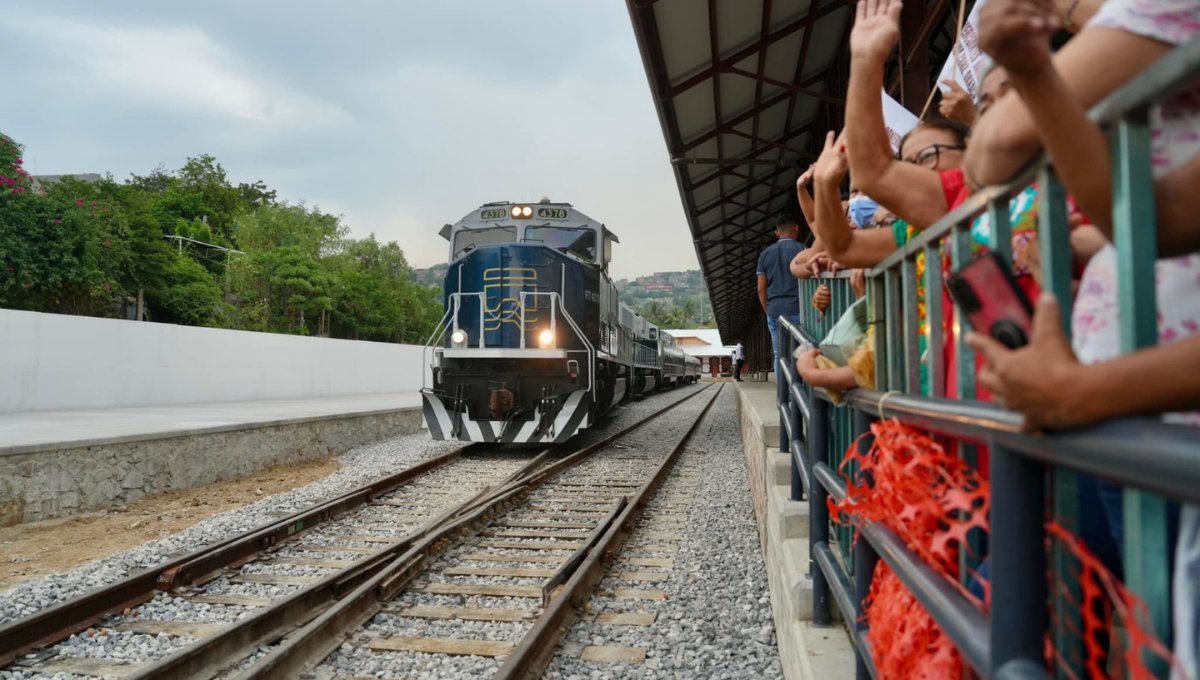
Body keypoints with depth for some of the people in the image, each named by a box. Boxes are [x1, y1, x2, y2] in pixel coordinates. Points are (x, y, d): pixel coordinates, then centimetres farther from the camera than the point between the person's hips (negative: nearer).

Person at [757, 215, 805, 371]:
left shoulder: (765, 254, 10)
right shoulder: (802, 249, 0)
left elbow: (761, 290, 9)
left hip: (774, 312, 4)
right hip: (797, 310, -3)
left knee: (779, 355, 6)